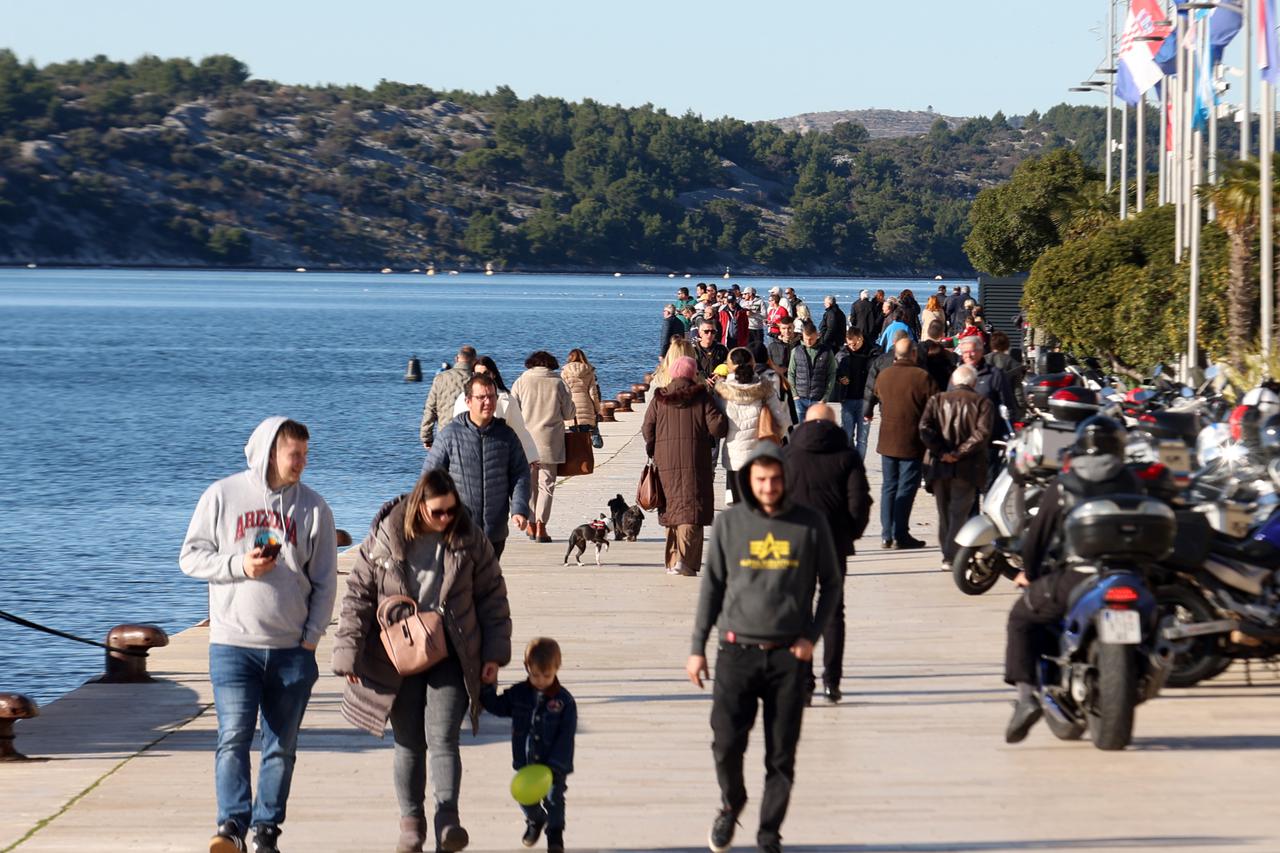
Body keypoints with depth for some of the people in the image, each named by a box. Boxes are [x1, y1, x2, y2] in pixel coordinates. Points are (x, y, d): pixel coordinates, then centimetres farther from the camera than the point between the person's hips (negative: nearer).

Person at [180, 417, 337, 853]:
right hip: (232, 644, -2)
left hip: (293, 649, 2)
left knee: (283, 745, 6)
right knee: (234, 737, -14)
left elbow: (325, 580, 8)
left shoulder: (313, 507, 5)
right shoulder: (222, 497, 1)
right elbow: (191, 556, 2)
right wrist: (239, 566, -14)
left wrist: (312, 636, 0)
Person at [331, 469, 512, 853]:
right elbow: (357, 597, -1)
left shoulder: (469, 540, -2)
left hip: (450, 658, 0)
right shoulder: (383, 541, -6)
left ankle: (447, 822, -16)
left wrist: (494, 652, 2)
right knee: (408, 745, 7)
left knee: (442, 738, -13)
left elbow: (492, 597, 6)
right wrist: (349, 655, -4)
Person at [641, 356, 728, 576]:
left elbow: (647, 430, 3)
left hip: (666, 462, 3)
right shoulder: (701, 398, -2)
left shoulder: (659, 399, 5)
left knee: (671, 508, 13)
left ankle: (672, 561, 13)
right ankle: (685, 559, -19)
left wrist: (654, 452, 18)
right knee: (692, 509, -4)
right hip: (695, 463, -3)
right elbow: (717, 427, -9)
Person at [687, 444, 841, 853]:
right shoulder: (729, 523, 2)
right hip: (737, 650, 0)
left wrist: (811, 636, -3)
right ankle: (731, 803, 24)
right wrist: (697, 647, 7)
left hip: (789, 654, 0)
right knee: (727, 743, -5)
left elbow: (830, 584, 9)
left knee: (782, 754, 2)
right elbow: (712, 585, 9)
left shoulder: (811, 525, -1)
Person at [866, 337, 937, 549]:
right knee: (906, 488, 0)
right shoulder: (922, 377, -13)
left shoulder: (883, 376, 2)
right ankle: (900, 534, -2)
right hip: (912, 443, -5)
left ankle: (887, 534, 11)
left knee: (888, 486, 12)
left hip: (887, 441, 5)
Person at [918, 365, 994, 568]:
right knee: (960, 513, 0)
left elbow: (925, 428, -8)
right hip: (967, 468, -3)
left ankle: (947, 553, 21)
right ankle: (951, 556, -10)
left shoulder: (937, 400, 7)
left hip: (938, 466, 3)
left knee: (944, 512, 15)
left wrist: (941, 452, -9)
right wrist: (959, 453, -14)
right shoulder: (982, 403, 0)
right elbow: (982, 433, -14)